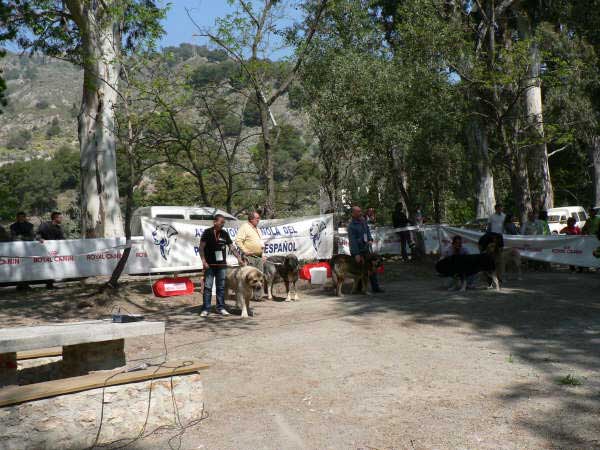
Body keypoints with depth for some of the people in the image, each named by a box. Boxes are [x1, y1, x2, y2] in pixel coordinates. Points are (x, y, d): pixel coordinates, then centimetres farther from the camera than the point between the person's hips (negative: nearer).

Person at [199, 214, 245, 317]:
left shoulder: (225, 234, 10)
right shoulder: (207, 232, -3)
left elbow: (231, 247, 12)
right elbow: (201, 247, -5)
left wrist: (239, 258, 4)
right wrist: (203, 260, -14)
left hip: (222, 265, 4)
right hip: (210, 265, -4)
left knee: (221, 287, 8)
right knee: (208, 287, -3)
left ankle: (221, 308, 15)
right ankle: (205, 309, 3)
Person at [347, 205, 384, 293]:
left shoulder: (363, 220, 8)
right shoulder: (351, 226, -16)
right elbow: (352, 241, -20)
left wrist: (370, 239, -2)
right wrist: (356, 254, -24)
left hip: (367, 249, 7)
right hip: (358, 250, -7)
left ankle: (375, 287, 17)